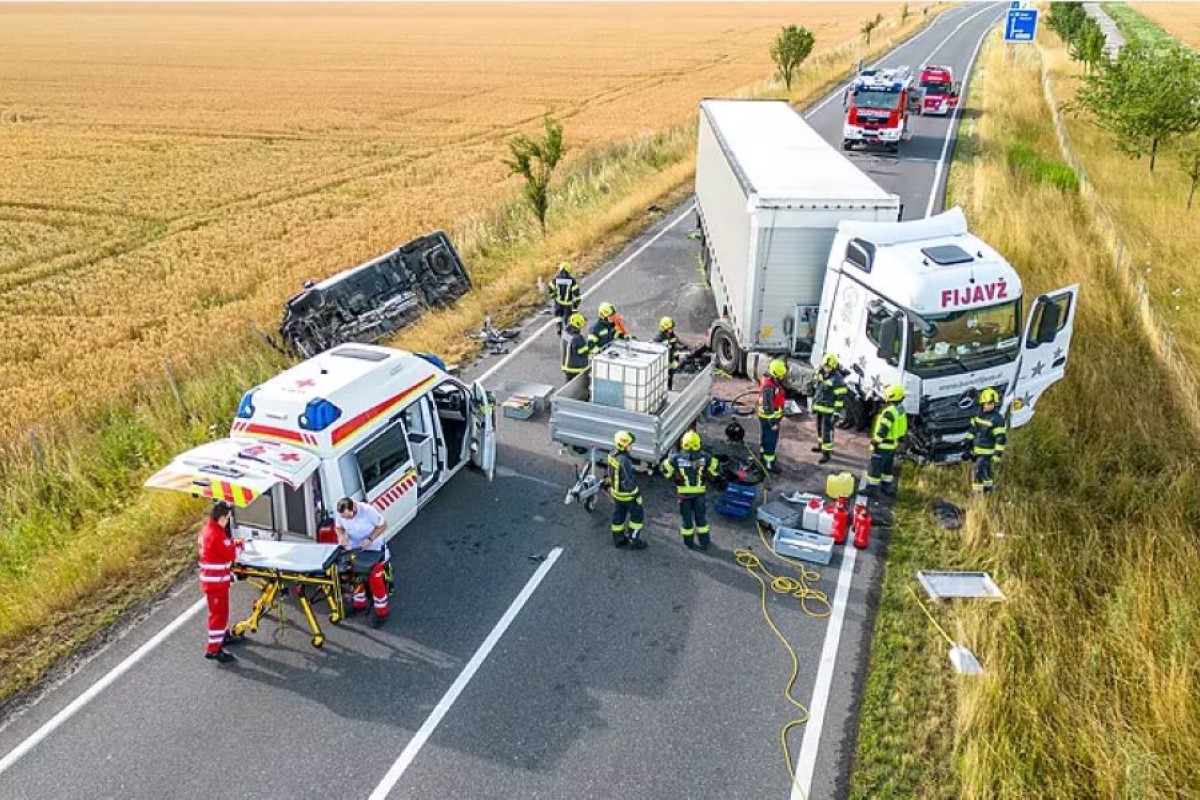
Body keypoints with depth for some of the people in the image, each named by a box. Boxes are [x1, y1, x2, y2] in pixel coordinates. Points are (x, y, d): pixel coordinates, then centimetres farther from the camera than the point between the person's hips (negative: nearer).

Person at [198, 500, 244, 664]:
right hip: (216, 580, -10)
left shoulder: (206, 529, 6)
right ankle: (213, 649, 0)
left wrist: (231, 542, 3)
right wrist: (238, 545, -2)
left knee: (221, 609, 25)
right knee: (218, 613, -4)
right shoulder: (216, 534, -25)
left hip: (211, 578, 10)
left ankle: (224, 636, 41)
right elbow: (231, 554, -20)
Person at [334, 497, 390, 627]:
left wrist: (370, 539, -28)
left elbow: (383, 526, -18)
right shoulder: (340, 514, -21)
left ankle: (381, 611, 8)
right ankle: (359, 603, 39)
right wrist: (342, 536, -22)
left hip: (373, 549, -5)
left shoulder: (368, 510, -33)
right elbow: (339, 527, 1)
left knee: (375, 579, -5)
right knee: (354, 575, 15)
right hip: (353, 548, 5)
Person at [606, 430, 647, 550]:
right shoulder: (624, 461, -34)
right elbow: (628, 481, -29)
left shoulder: (612, 455, -7)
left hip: (616, 492, 8)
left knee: (618, 515, 22)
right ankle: (634, 540, 21)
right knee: (637, 515, 12)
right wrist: (637, 491, -14)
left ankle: (618, 539, 37)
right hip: (627, 494, -8)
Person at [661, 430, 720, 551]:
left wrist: (674, 478, 9)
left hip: (683, 493, -1)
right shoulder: (704, 457, -12)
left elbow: (665, 469, -5)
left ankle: (689, 542, 24)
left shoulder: (677, 458, -13)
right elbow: (716, 469, -6)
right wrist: (706, 477, 9)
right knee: (701, 517, 15)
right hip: (699, 492, 1)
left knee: (686, 517, 13)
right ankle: (704, 542, 24)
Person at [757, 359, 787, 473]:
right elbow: (768, 407, -27)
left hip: (773, 416, 10)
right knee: (770, 441, 0)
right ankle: (769, 464, 9)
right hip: (769, 418, -10)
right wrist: (773, 422, -22)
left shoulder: (774, 381, 2)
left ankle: (765, 457, 38)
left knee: (766, 438, 23)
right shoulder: (769, 387, -30)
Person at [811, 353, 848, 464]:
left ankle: (827, 452, -3)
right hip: (819, 406, 8)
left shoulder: (837, 378, -18)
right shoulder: (821, 374, 7)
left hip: (828, 409, -8)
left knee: (827, 430, -7)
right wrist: (814, 403, 21)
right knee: (820, 428, 21)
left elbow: (841, 395, -18)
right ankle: (821, 445, 39)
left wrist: (837, 409, -18)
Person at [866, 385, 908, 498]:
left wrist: (875, 441, -19)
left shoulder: (890, 411, -24)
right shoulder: (901, 410, 7)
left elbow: (883, 429, -26)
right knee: (888, 467, 20)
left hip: (884, 445, -9)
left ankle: (871, 489, 1)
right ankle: (887, 488, 28)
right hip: (893, 444, 9)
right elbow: (902, 429, 16)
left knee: (875, 467, -2)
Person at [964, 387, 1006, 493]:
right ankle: (988, 489, 32)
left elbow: (1001, 438, -18)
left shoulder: (997, 419, -17)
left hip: (988, 453, -7)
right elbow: (972, 430, 16)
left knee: (979, 473, -11)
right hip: (977, 451, 7)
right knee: (987, 473, 19)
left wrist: (998, 454, -19)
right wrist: (968, 445, 17)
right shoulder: (979, 415, 6)